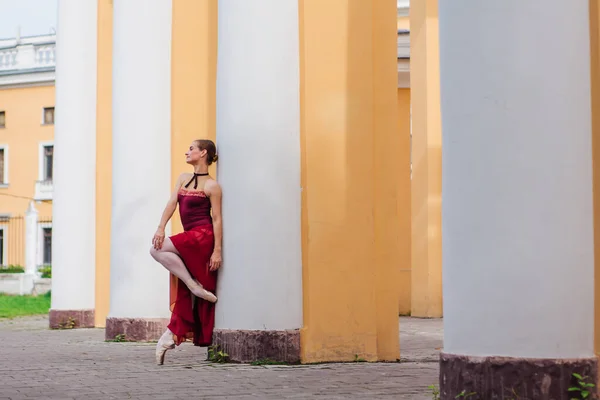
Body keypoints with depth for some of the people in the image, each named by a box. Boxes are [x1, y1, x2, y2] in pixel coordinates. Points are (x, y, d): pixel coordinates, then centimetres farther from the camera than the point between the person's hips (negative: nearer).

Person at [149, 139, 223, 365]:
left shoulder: (211, 185, -6)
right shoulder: (183, 179, 15)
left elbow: (217, 219, -10)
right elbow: (171, 204, 4)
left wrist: (217, 250, -16)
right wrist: (161, 228, -11)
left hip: (203, 236, -7)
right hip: (190, 239, 7)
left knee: (157, 250, -21)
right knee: (183, 293, 5)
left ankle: (196, 286, -16)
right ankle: (172, 335, 5)